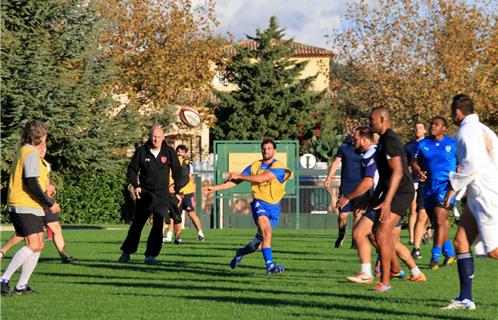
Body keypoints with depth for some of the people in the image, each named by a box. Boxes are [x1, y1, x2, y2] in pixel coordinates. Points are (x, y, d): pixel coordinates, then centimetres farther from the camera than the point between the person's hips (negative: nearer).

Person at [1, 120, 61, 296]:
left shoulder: (26, 151, 19)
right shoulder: (31, 153, -13)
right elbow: (31, 183, -21)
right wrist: (50, 203, -16)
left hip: (31, 207, 10)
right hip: (25, 207, -10)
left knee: (39, 244, 9)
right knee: (32, 245, -15)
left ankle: (22, 285, 9)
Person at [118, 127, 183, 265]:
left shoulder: (169, 152, -2)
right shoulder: (141, 151, -3)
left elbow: (177, 172, 8)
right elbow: (132, 170, 4)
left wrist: (177, 191, 6)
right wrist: (135, 185, -11)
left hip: (162, 196, 0)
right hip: (145, 194, 0)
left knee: (158, 226, -10)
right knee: (137, 224, 7)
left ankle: (150, 255, -6)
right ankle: (126, 253, 20)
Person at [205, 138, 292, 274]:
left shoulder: (278, 166, -7)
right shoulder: (254, 166, 5)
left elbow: (261, 178, -20)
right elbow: (235, 182, 9)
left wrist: (239, 176, -17)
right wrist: (215, 188, 3)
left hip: (274, 206, 1)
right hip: (259, 203, -1)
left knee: (261, 239, 8)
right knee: (266, 231, -26)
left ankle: (242, 252, 37)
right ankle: (269, 265, -30)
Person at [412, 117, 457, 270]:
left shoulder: (453, 144, -1)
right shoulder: (423, 144, 7)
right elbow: (415, 161, 12)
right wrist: (419, 172, -9)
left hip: (446, 186, -5)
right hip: (429, 187, 5)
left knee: (440, 221, -15)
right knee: (437, 223, 12)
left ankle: (435, 257, -14)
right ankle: (450, 253, 27)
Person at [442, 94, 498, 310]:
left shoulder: (467, 131, -12)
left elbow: (472, 166, -21)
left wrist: (454, 185, -10)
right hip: (477, 197, 10)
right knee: (461, 242, 7)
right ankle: (465, 299, 7)